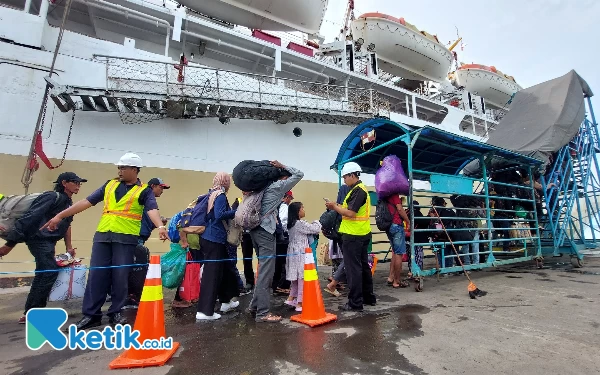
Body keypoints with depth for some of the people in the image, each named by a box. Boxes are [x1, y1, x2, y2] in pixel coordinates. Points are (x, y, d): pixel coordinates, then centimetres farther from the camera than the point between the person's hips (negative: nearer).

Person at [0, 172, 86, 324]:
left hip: (48, 241, 9)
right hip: (38, 239, -9)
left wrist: (69, 247, 19)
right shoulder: (52, 197, -16)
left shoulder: (68, 202, 11)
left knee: (43, 274, 14)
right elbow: (29, 217, -20)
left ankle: (31, 312, 27)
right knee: (50, 271, -11)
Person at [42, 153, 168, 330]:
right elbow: (86, 202, 14)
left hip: (126, 237, -4)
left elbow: (152, 210, -19)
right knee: (96, 275, 7)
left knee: (120, 276, 3)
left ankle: (115, 312, 19)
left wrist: (160, 226, -37)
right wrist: (60, 216, 10)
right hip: (102, 235, 4)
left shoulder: (144, 191, -2)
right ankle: (91, 314, 19)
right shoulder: (110, 185, 13)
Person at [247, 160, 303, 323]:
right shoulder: (279, 186, -4)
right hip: (265, 231, -9)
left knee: (264, 269, 17)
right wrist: (282, 166, 4)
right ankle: (263, 313, 3)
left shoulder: (266, 185, 17)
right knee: (266, 272, -4)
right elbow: (299, 174, -2)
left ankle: (254, 305, 24)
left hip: (256, 229, 9)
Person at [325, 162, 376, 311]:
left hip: (353, 235, -10)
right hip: (362, 233, 10)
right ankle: (368, 297, 28)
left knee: (353, 269, -2)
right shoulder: (361, 189, 16)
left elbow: (350, 213, -23)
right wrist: (338, 206, 7)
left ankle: (355, 303, 6)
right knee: (363, 266, 17)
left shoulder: (357, 190, -16)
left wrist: (335, 207, -10)